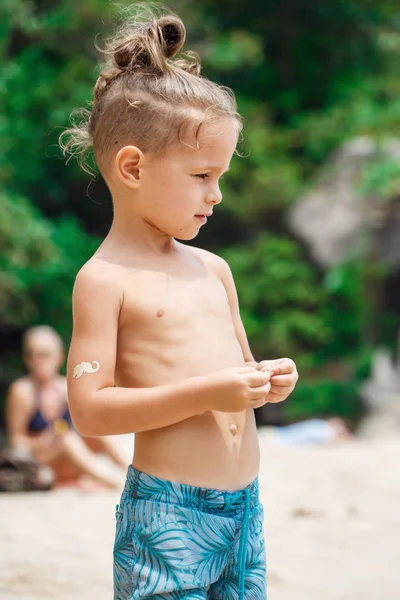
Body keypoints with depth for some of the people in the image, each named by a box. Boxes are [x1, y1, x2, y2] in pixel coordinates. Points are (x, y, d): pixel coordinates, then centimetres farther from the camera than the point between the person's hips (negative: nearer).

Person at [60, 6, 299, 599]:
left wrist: (266, 377, 2)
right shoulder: (104, 278, -8)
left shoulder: (213, 268, 13)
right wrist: (204, 394, -19)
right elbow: (88, 408, -15)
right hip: (167, 512, -7)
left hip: (244, 503, 7)